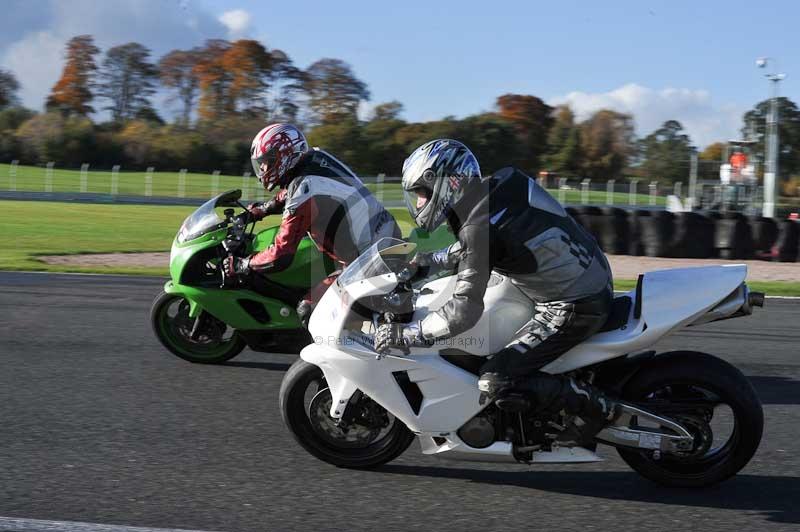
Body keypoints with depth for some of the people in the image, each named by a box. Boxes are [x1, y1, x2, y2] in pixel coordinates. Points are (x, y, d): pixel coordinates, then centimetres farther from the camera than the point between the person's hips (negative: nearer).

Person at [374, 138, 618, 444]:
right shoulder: (501, 182, 2)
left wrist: (404, 335, -18)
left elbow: (464, 312, -26)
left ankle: (597, 407, 0)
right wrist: (430, 263, 13)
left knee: (495, 385, -13)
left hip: (574, 309, -10)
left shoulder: (480, 224, -24)